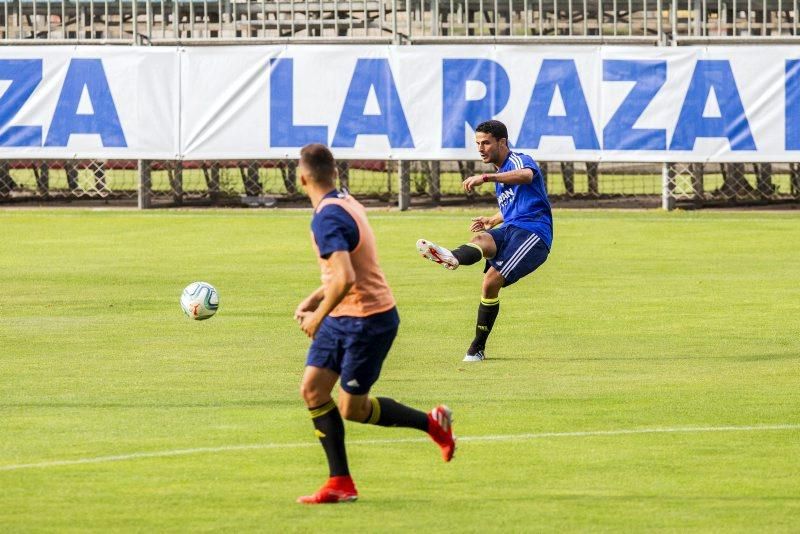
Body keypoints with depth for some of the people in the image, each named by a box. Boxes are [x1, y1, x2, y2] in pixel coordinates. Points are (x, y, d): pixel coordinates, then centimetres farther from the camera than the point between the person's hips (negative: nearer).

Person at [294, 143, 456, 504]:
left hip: (367, 321, -10)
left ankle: (432, 423, 19)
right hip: (343, 317, 10)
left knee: (351, 408, 1)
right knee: (312, 389, 4)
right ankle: (340, 484, 6)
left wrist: (320, 315, -18)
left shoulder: (327, 219, -23)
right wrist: (313, 300, 17)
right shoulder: (345, 203, 8)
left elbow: (345, 278, -33)